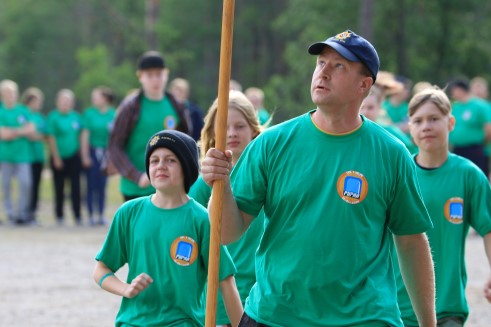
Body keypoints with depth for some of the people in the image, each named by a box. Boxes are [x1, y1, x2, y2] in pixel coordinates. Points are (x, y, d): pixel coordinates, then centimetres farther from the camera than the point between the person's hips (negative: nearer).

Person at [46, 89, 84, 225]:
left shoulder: (76, 116, 5)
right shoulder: (54, 116, -6)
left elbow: (81, 136, 11)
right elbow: (51, 138, -7)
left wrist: (82, 154, 8)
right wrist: (56, 157, -9)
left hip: (74, 157, 2)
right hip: (59, 158, -2)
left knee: (76, 187, -3)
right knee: (59, 188, 7)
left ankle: (77, 216, -1)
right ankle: (59, 216, 16)